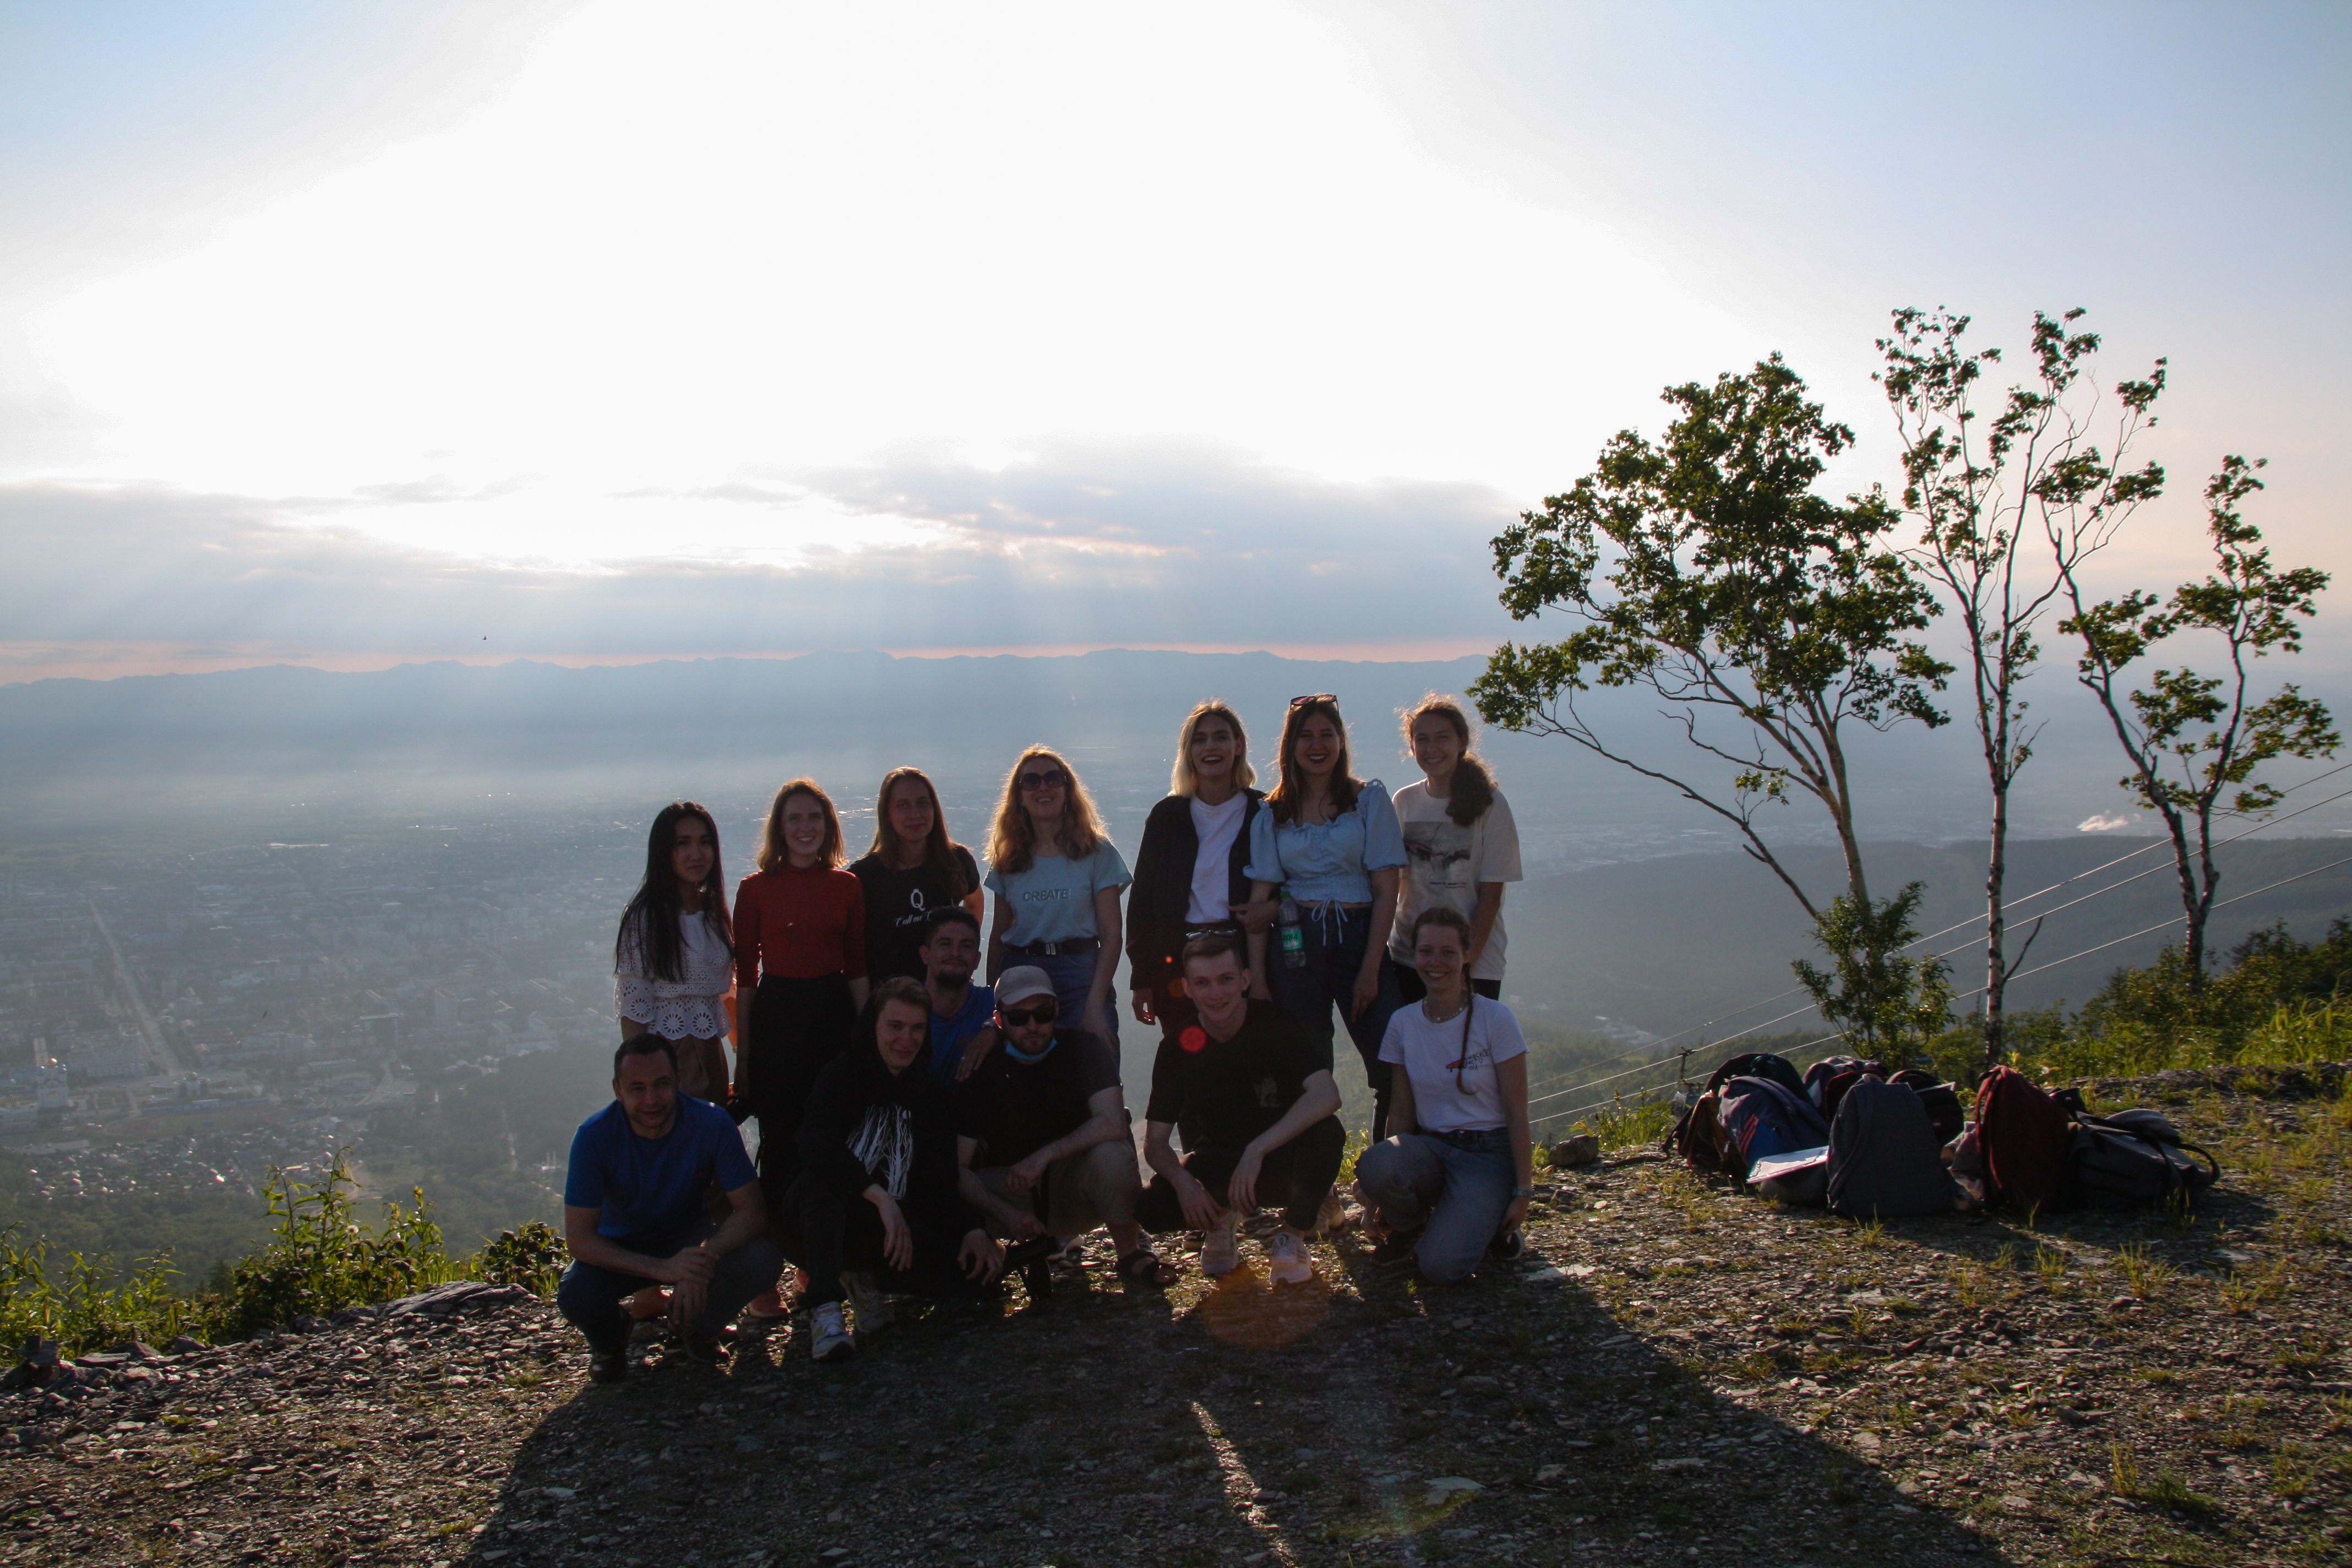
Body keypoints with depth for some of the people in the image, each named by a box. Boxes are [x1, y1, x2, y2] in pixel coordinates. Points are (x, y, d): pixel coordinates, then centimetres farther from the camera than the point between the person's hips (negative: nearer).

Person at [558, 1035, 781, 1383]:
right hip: (622, 1250, -1)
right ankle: (609, 1337, 6)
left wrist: (706, 1256, -42)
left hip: (690, 1239, 1)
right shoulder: (594, 1137, -25)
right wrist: (664, 1268, -41)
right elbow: (579, 1238, -27)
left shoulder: (712, 1123, -23)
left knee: (763, 1260, -28)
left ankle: (694, 1324, 5)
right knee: (575, 1295, -33)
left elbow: (752, 1208, -21)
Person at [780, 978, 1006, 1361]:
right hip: (820, 1223, -4)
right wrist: (881, 1198, -38)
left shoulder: (930, 1096, 6)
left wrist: (973, 1228, -16)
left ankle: (869, 1280, 4)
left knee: (981, 1269, -16)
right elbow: (815, 1143, -30)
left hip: (893, 1226, 4)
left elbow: (940, 1182, 4)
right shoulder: (844, 1074, -10)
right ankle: (825, 1309, -35)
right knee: (824, 1172, -36)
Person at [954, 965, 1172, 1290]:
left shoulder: (1082, 1049, -9)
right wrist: (1006, 1214, -27)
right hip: (1012, 1195, 2)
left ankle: (1131, 1253, -8)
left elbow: (1113, 1126, -23)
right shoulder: (982, 1072, -7)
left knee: (1110, 1154, -34)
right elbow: (958, 1167, -12)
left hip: (1074, 1195, -2)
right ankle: (1041, 1244, 1)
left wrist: (1043, 1156, -28)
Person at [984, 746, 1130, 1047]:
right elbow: (999, 933, 12)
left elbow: (1111, 934, -4)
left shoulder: (1097, 852, 1)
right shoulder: (1007, 859, 11)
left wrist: (1095, 1006, -14)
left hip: (1079, 975, -2)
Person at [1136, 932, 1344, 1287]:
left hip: (1280, 1161, -1)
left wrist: (1256, 1150, -39)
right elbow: (1155, 1142, -7)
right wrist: (1182, 1181, -30)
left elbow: (1327, 1095, -32)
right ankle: (1221, 1220, 9)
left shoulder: (1277, 1025, -16)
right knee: (1151, 1208, -27)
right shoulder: (1178, 1048, -9)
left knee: (1328, 1132, -34)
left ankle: (1291, 1238, -7)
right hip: (1217, 1165, 2)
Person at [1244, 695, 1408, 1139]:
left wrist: (1371, 968, -7)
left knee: (1394, 1067, -10)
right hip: (1296, 945, 1)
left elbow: (1386, 890, 0)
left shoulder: (1370, 798, 5)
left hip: (1357, 936, -1)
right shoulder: (1274, 812, 10)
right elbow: (1260, 896, 6)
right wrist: (1257, 976, -4)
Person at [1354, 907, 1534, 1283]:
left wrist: (1523, 1192, -8)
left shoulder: (1496, 1020, -10)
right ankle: (1411, 1227, 1)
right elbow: (1403, 1111, 7)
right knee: (1373, 1165, -32)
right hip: (1430, 1149, 4)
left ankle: (1485, 1220, 8)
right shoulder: (1403, 1023, 2)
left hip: (1488, 1155, -3)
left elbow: (1517, 1114, -7)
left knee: (1441, 1264, -26)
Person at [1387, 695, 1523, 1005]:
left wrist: (1465, 962, -13)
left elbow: (1491, 896, -7)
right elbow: (1394, 880, 12)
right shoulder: (1404, 802, 6)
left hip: (1475, 966, -3)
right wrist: (1378, 947, 1)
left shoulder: (1489, 805, -5)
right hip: (1407, 958, 3)